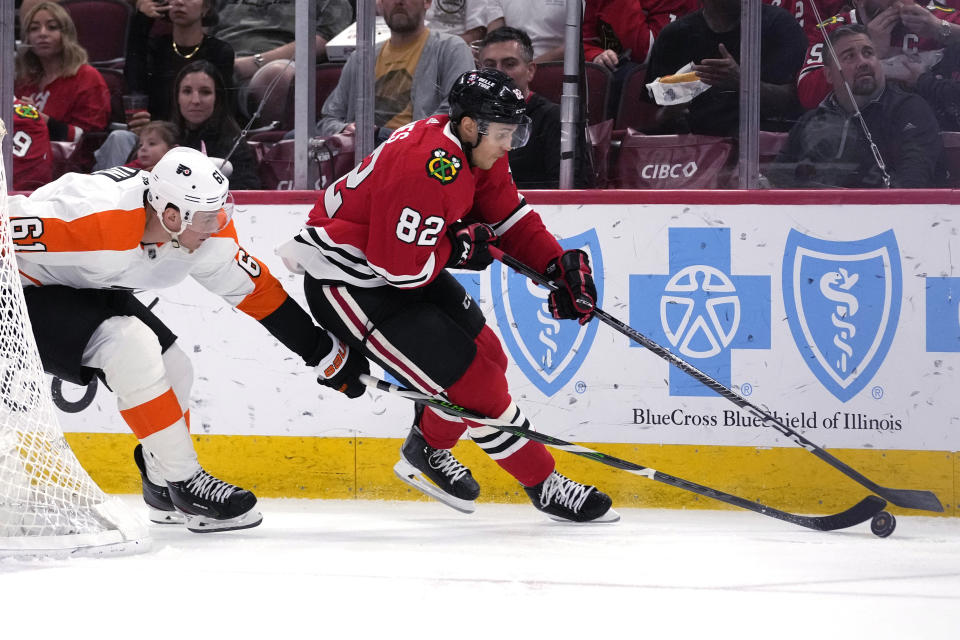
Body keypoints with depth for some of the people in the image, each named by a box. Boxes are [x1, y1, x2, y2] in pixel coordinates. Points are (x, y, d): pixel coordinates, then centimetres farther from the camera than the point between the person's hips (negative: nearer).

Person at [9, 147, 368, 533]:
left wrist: (326, 354, 3)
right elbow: (9, 230, -33)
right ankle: (184, 485, -16)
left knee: (173, 371, 3)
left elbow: (255, 290, 0)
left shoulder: (208, 230, -13)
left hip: (91, 292, 9)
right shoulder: (98, 220, -37)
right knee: (132, 345, -25)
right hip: (24, 294, -9)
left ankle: (163, 488, 23)